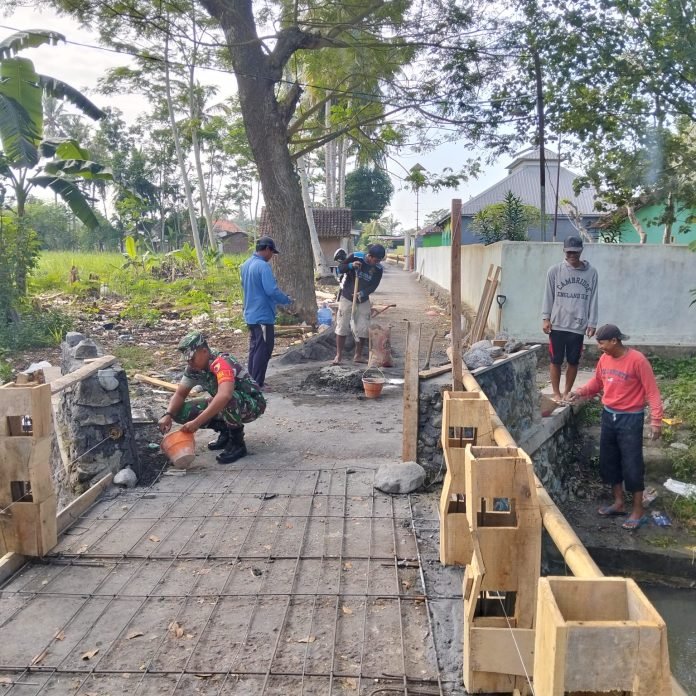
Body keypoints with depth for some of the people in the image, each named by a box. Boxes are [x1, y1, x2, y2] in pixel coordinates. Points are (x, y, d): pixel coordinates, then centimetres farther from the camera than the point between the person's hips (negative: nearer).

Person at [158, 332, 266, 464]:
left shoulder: (221, 363, -30)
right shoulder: (193, 368, -5)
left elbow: (224, 395, -46)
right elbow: (180, 394, -1)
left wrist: (197, 422, -47)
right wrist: (168, 415, -21)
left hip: (252, 404, -8)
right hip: (225, 406, 8)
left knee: (228, 400, -42)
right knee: (181, 412, -8)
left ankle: (237, 442, -18)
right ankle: (225, 430, 7)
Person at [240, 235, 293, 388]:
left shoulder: (246, 264, 11)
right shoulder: (262, 266, -18)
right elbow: (272, 290, -25)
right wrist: (287, 300, -8)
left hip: (251, 314, 10)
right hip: (263, 316, -10)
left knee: (254, 348, 16)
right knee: (263, 351, -3)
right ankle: (257, 385, 0)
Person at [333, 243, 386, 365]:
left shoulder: (378, 268, -9)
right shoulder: (355, 257, -16)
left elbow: (373, 286, -10)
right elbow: (340, 268, -10)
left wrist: (363, 293, -28)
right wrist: (351, 265, -29)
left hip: (363, 300, 3)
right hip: (347, 298, -2)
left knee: (363, 329, 2)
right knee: (342, 326, -2)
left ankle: (358, 356, 17)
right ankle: (339, 355, 8)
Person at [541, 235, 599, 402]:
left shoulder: (591, 272, 2)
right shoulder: (555, 271, -1)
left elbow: (593, 299, 4)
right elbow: (548, 296, 3)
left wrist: (592, 323, 1)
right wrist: (545, 318, -2)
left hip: (578, 325, 1)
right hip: (557, 324, -1)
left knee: (574, 361, 7)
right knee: (556, 361, 4)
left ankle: (567, 392, 21)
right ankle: (556, 393, 16)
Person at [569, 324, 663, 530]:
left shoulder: (637, 360, -19)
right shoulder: (604, 358, 1)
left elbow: (652, 392, -17)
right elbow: (597, 382, 17)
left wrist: (656, 421, -21)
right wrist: (581, 392, -1)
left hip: (630, 419, -7)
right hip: (608, 416, 7)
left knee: (632, 465, -2)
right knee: (609, 461, 13)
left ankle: (638, 511, 11)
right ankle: (619, 503, 28)